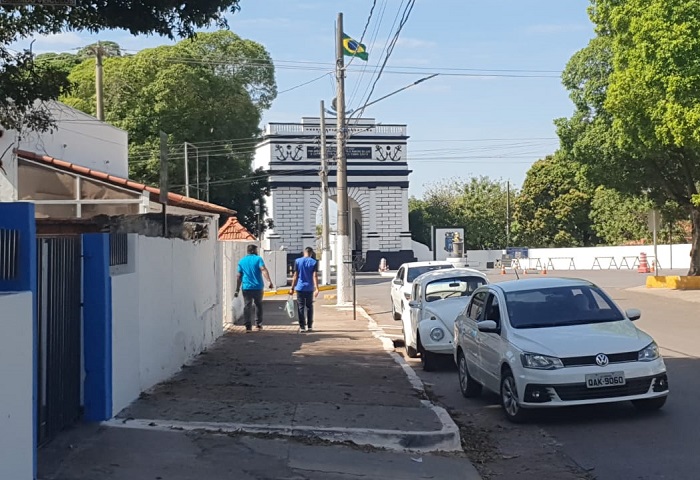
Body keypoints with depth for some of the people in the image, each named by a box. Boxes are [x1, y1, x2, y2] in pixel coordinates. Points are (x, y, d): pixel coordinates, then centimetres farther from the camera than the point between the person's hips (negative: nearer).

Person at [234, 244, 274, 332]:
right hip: (258, 287, -2)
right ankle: (259, 324, 20)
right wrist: (269, 281, -25)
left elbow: (239, 276, 10)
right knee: (259, 305, 16)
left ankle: (248, 326, -6)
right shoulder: (258, 259, -1)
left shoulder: (242, 261, 10)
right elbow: (263, 270, -17)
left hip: (246, 288, 2)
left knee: (247, 307, 1)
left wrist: (237, 289, 14)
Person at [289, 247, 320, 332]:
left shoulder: (298, 261, -1)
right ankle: (310, 326, 13)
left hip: (300, 288, 0)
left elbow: (295, 276, -2)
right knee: (309, 307, 11)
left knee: (301, 307, 3)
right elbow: (315, 276, -9)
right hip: (310, 288, 0)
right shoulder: (314, 262, -1)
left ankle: (302, 327, 0)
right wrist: (316, 288, -13)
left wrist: (292, 288, 2)